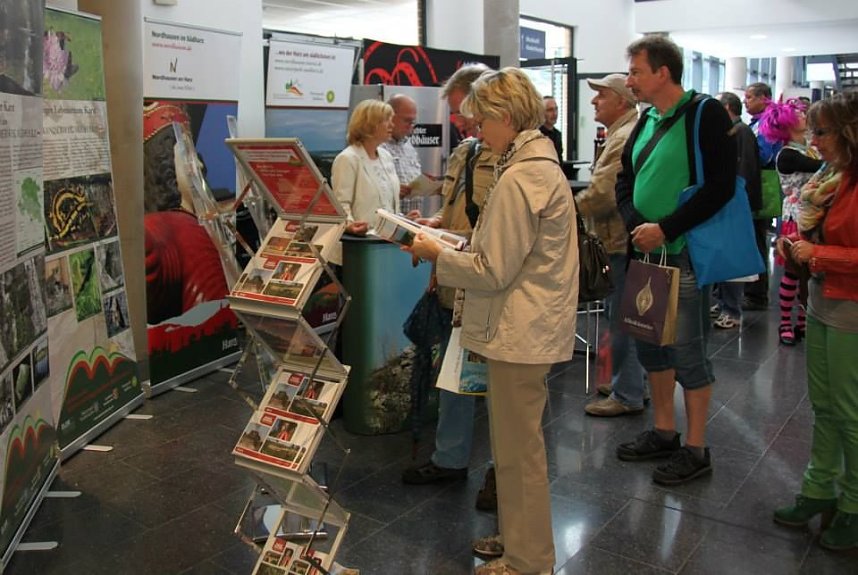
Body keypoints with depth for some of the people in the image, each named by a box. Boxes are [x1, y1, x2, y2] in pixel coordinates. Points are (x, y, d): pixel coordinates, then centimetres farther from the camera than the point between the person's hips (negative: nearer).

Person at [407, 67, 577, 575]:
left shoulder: (518, 178, -20)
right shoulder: (543, 164, 12)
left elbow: (493, 270, -20)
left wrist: (437, 254, -7)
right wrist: (453, 247, 9)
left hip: (520, 332, -10)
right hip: (533, 325, 10)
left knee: (519, 450, 4)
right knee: (519, 442, 21)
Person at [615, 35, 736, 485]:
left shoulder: (706, 116, -10)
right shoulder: (645, 121, 12)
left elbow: (721, 187, -17)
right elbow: (625, 181, 13)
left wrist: (666, 229, -20)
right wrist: (637, 225, -6)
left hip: (686, 253, -7)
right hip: (645, 251, 8)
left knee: (687, 350, -2)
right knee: (649, 342, 14)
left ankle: (695, 449, 13)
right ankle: (663, 432, 30)